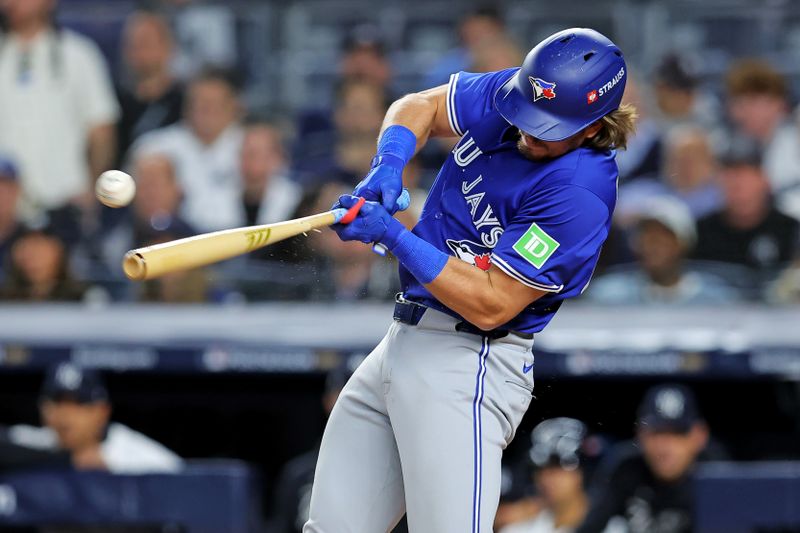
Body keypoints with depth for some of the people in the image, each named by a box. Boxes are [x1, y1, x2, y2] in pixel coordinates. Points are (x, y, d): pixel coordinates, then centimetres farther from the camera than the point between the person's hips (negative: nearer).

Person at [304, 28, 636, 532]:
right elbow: (420, 107, 16)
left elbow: (490, 305, -22)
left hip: (466, 365, -8)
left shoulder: (580, 196, -21)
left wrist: (393, 235, -22)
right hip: (401, 344, 8)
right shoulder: (515, 94, 1)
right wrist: (389, 163, -6)